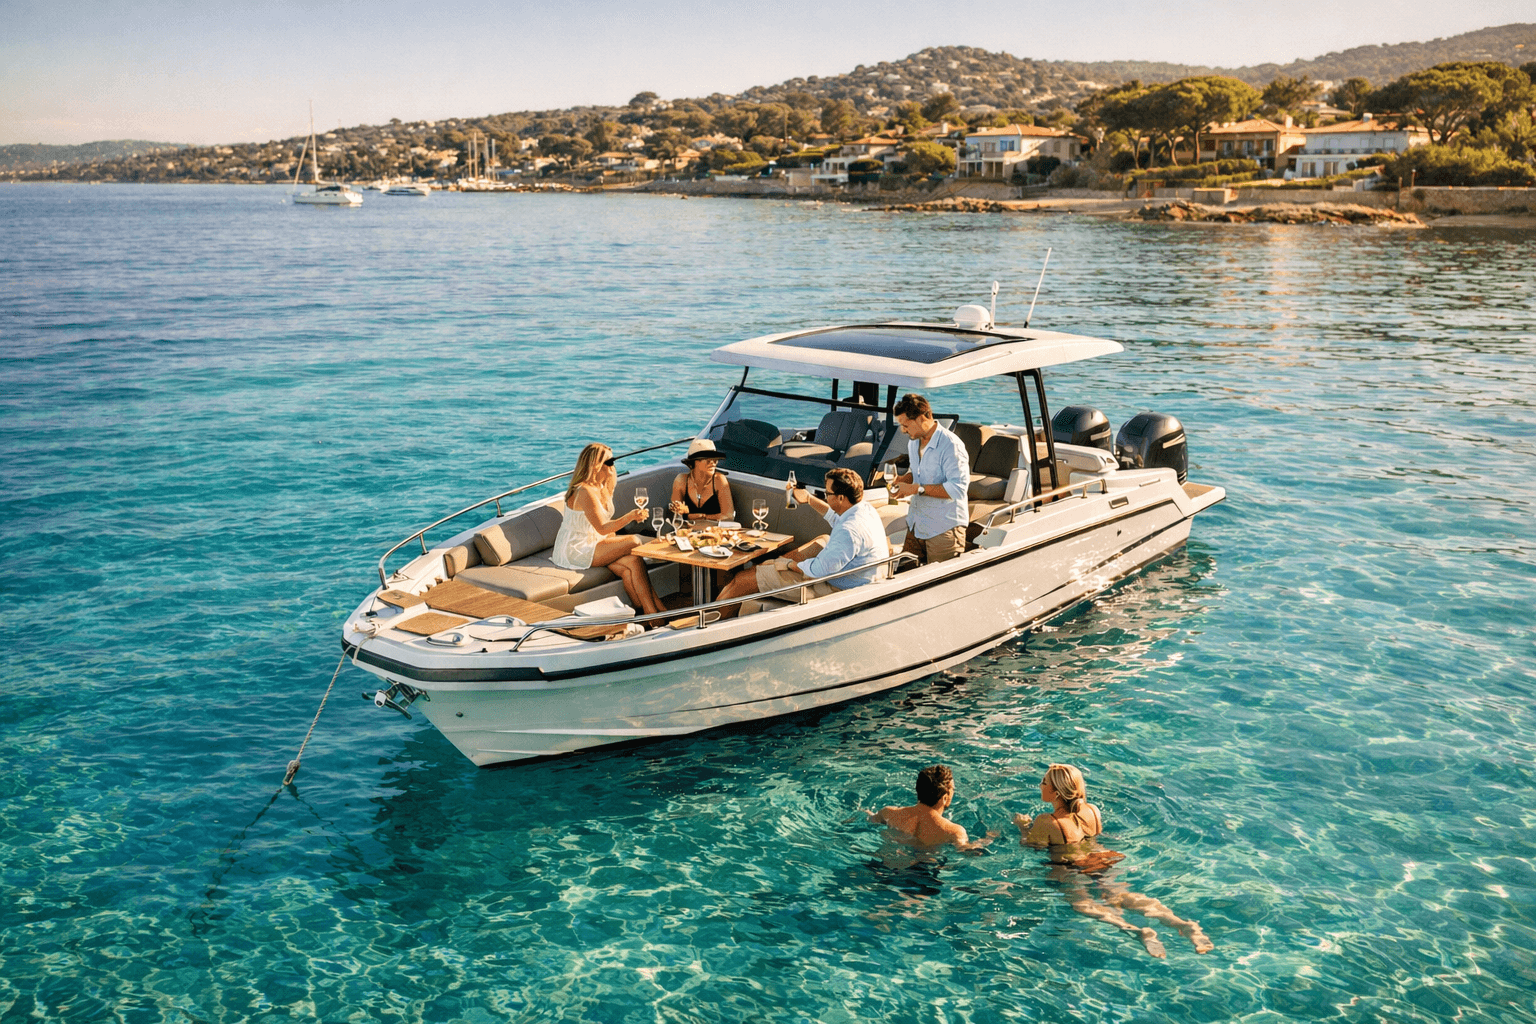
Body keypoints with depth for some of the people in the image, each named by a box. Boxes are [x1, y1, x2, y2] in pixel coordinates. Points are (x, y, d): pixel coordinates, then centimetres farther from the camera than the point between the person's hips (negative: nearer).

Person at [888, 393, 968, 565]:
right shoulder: (913, 442, 9)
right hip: (916, 524, 8)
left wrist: (917, 488, -25)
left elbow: (958, 488, -26)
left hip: (944, 528, -8)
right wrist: (904, 479, 3)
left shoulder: (951, 445, -20)